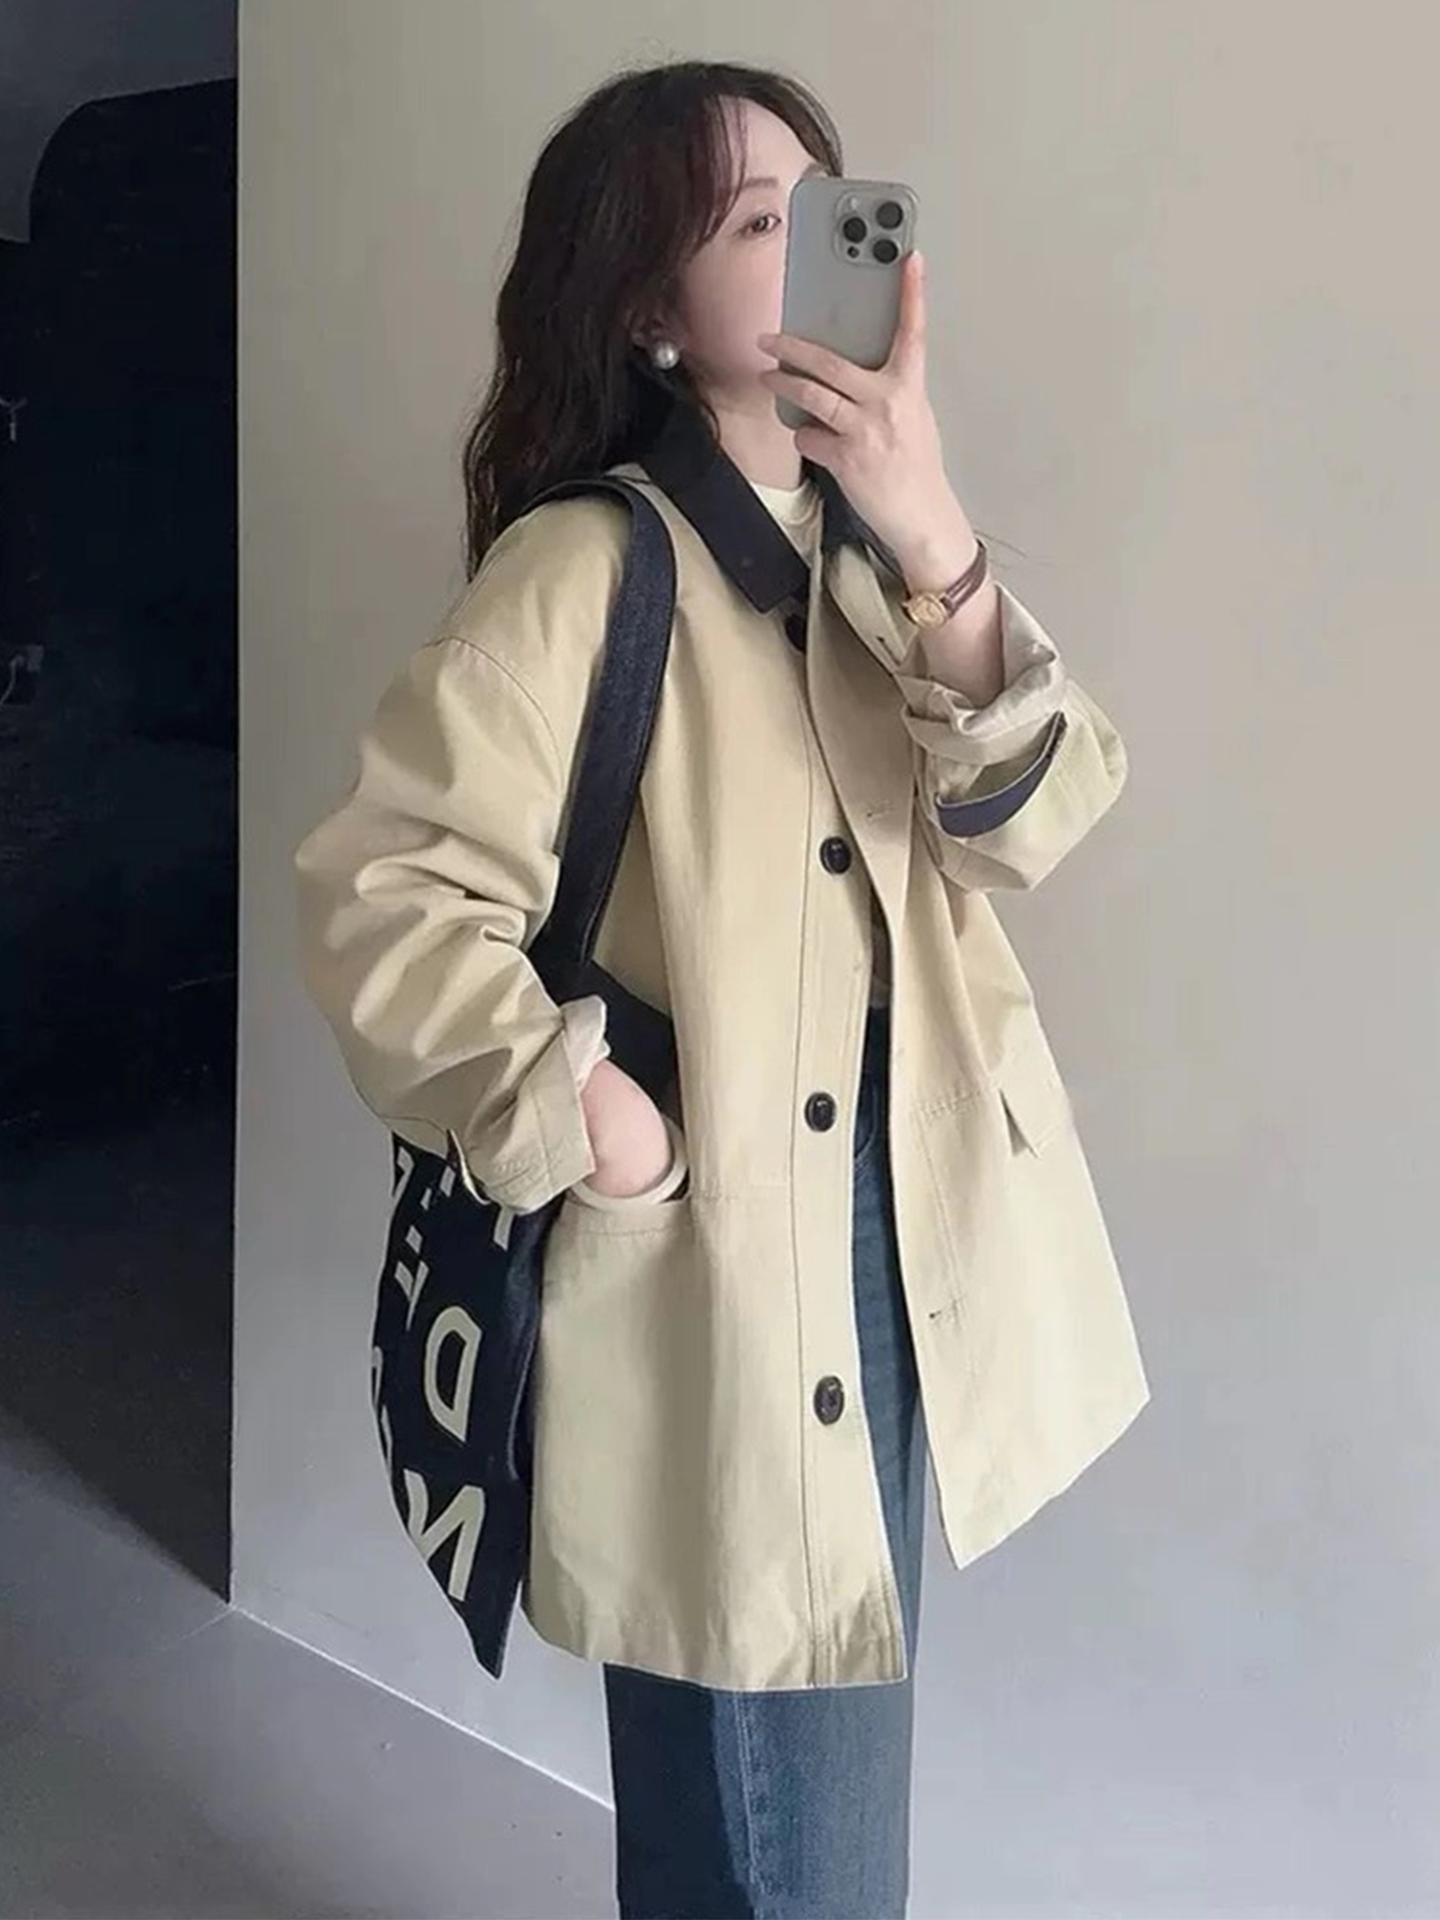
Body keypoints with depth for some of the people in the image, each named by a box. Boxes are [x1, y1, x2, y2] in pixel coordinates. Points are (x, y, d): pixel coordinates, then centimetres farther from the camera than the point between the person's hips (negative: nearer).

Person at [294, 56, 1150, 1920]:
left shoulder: (874, 545, 6)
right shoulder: (582, 569, -15)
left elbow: (1034, 820, -7)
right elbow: (380, 897, -18)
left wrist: (939, 554, -20)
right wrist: (596, 1129, -21)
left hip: (903, 1250, 7)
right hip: (714, 1286, -7)